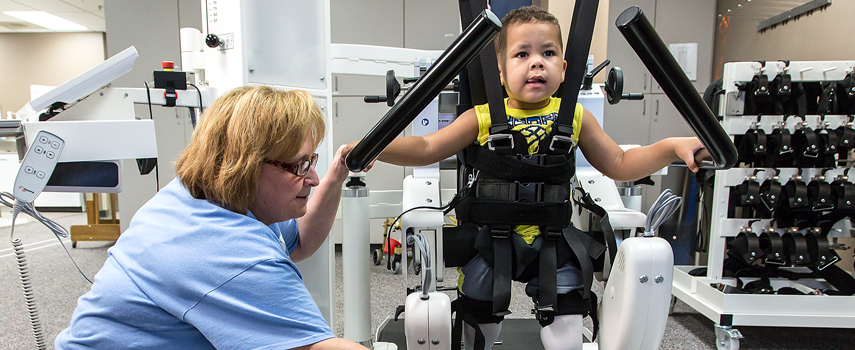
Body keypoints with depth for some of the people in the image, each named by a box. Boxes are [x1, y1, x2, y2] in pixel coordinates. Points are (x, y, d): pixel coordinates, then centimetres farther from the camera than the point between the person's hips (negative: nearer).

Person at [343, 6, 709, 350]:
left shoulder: (575, 117, -3)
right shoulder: (483, 118, -10)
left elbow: (619, 165, 5)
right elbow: (426, 148, -11)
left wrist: (671, 147, -7)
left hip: (552, 237, 1)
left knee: (565, 318, 6)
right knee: (478, 314, 16)